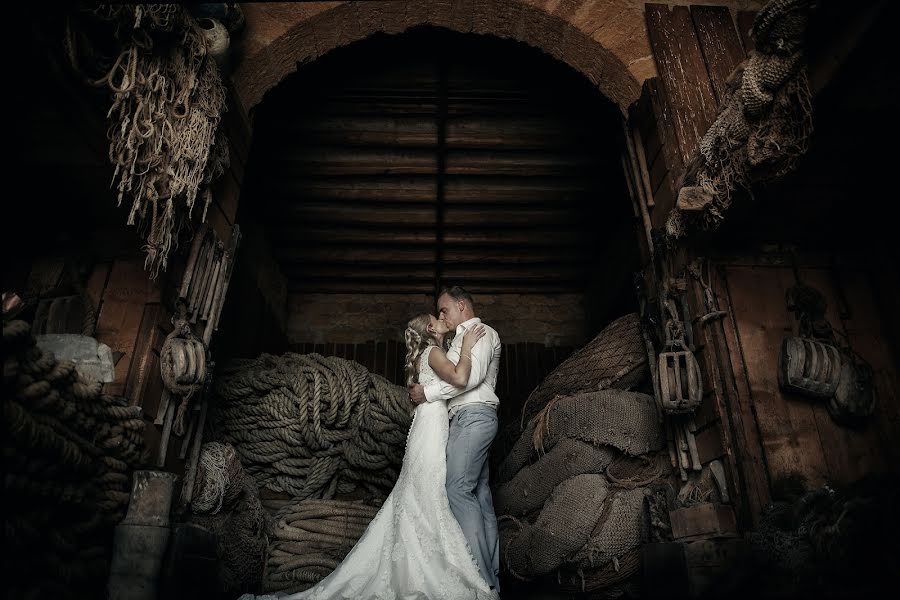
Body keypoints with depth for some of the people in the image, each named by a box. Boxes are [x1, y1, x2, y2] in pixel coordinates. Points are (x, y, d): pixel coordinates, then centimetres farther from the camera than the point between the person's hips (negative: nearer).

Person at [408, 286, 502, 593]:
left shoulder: (482, 331, -2)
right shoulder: (462, 338, 26)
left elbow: (472, 376, -16)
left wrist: (428, 392, -12)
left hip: (474, 416, -10)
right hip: (468, 418, 10)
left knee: (458, 489, -16)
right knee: (479, 492, 6)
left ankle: (482, 577, -15)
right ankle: (491, 574, 9)